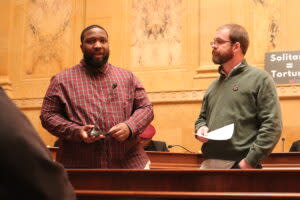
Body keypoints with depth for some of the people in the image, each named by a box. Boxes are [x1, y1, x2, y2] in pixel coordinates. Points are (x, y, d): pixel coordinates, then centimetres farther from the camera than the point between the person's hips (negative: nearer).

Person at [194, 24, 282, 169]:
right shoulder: (214, 85, 18)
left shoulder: (260, 79, -1)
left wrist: (250, 162, -15)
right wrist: (201, 129, 5)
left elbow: (272, 125, -9)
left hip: (239, 166, -5)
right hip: (208, 164, 6)